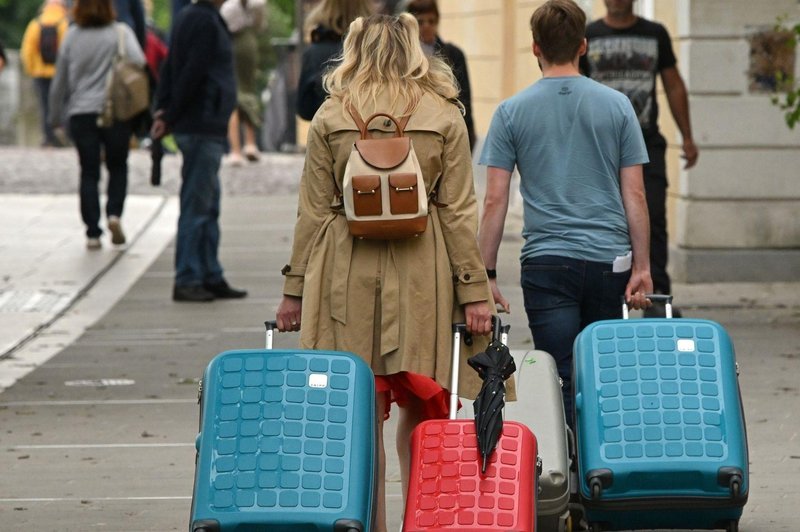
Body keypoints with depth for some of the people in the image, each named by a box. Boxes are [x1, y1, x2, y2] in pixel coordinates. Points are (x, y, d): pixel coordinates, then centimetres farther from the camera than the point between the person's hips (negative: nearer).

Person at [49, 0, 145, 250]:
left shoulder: (71, 37, 3)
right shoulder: (120, 33, -3)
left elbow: (60, 82, 8)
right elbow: (138, 61, -20)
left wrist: (55, 116, 19)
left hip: (80, 114, 1)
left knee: (89, 173, 6)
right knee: (118, 167, 17)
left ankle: (93, 233, 0)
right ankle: (114, 213, -4)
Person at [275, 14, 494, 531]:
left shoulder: (330, 118, 3)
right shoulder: (445, 116, 3)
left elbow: (313, 212, 3)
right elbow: (459, 211, 1)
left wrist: (295, 289, 8)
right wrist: (475, 290, 3)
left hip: (347, 276, 0)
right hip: (422, 279, 0)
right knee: (421, 413, 8)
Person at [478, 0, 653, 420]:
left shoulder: (512, 112, 1)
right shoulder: (616, 106, 4)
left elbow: (495, 200, -2)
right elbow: (634, 194, 2)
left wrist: (486, 274, 2)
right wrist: (642, 266, 6)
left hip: (546, 263, -1)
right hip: (609, 260, 2)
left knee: (564, 383, -2)